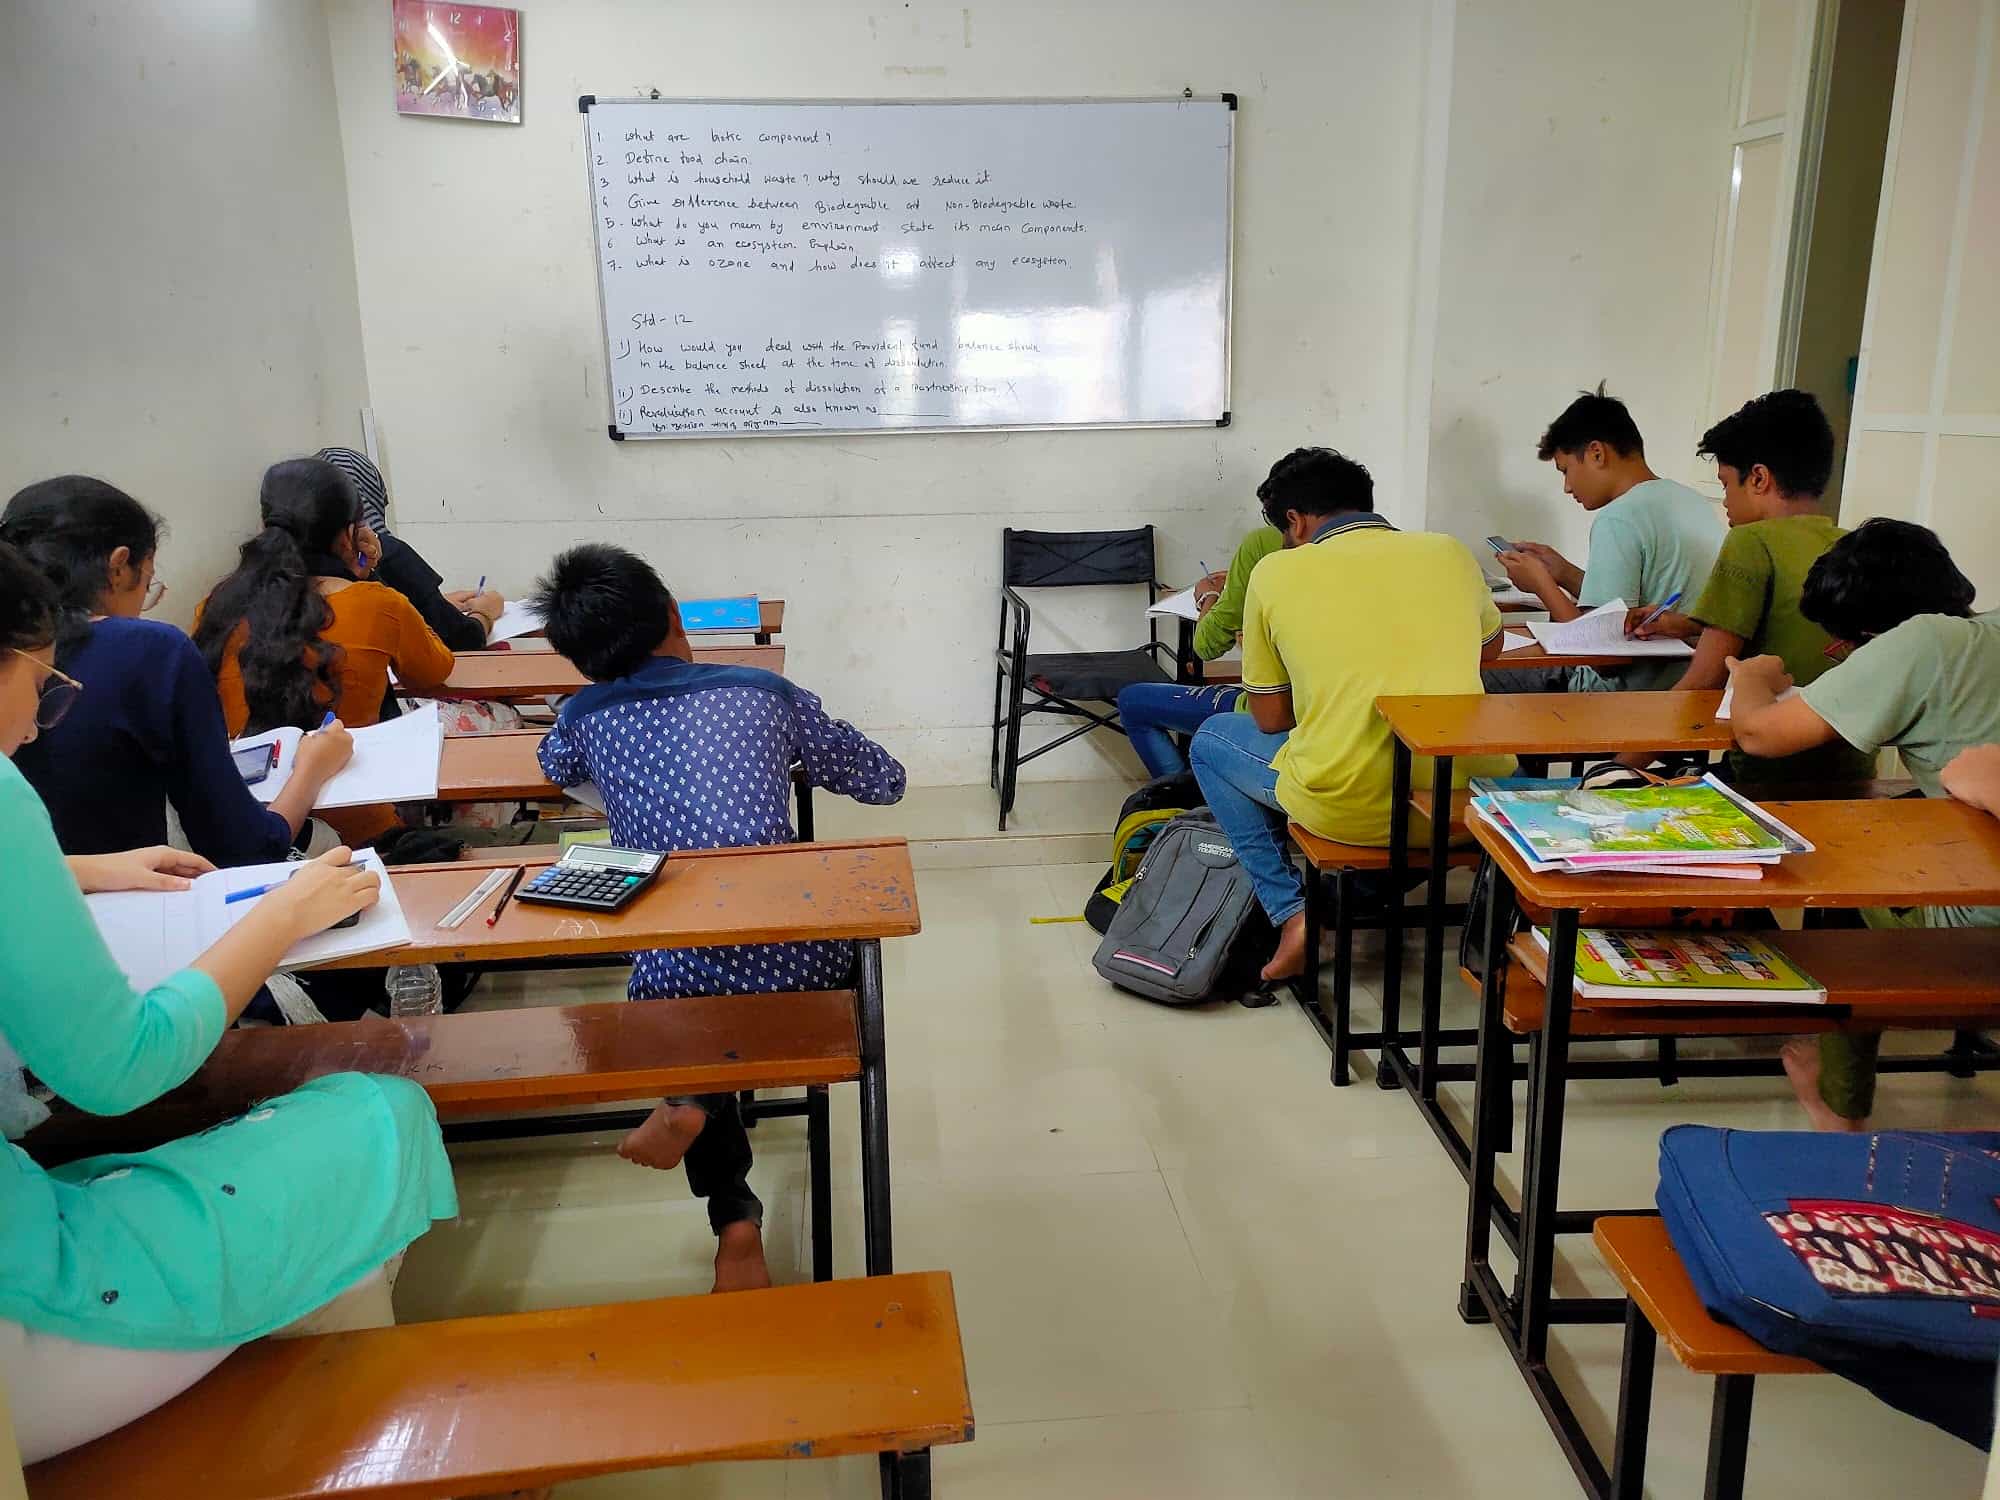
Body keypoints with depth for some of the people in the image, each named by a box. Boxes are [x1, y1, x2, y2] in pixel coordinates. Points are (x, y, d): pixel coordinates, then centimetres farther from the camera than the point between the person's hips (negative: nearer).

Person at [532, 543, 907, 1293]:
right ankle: (701, 1104, 14)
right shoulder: (764, 691, 7)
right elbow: (885, 781, 20)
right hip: (802, 966, 0)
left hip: (674, 984, 1)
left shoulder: (584, 715, 9)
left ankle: (735, 1219, 18)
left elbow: (555, 766, 35)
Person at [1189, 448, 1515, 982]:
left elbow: (1269, 719, 8)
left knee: (1211, 742, 25)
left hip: (1346, 811, -3)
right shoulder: (1450, 552, 8)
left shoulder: (1277, 571, 0)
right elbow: (1489, 649, 28)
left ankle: (1290, 913, 13)